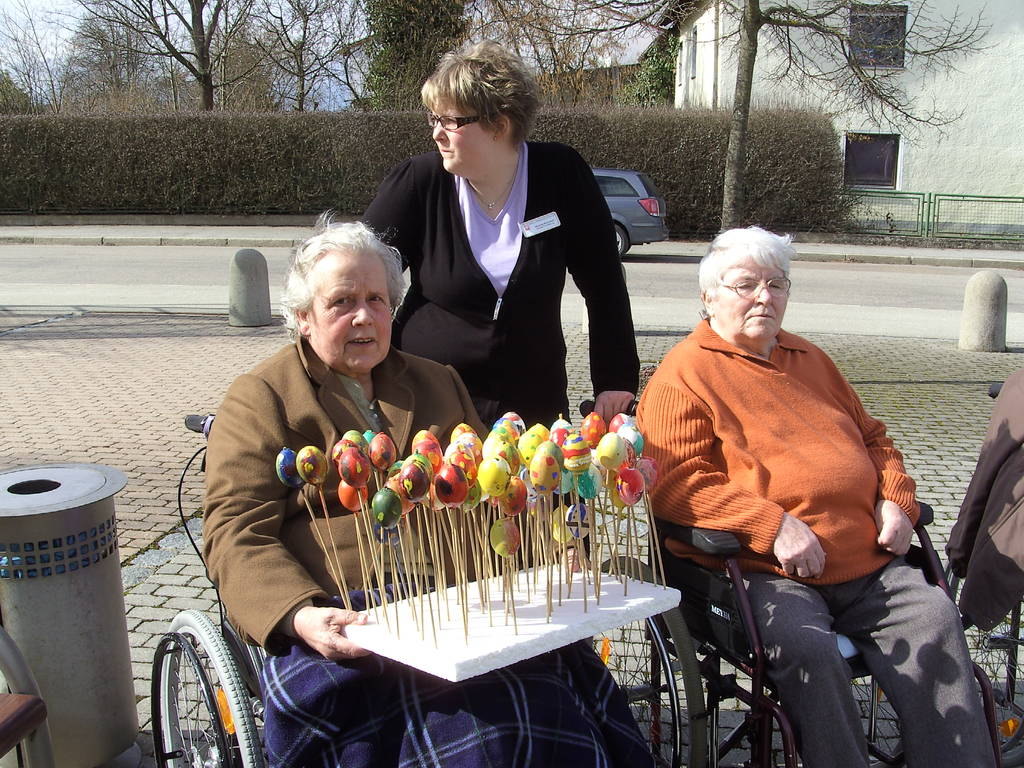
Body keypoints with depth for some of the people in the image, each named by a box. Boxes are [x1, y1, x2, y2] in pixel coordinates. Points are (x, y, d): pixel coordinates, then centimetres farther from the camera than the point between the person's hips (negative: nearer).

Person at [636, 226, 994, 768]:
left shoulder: (811, 361, 24)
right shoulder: (683, 374, -1)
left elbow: (873, 438, 32)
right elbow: (674, 481, -13)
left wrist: (895, 499, 11)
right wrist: (773, 525, -20)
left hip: (868, 566, 7)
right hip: (763, 575, -6)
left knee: (934, 617, -16)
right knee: (807, 647, -31)